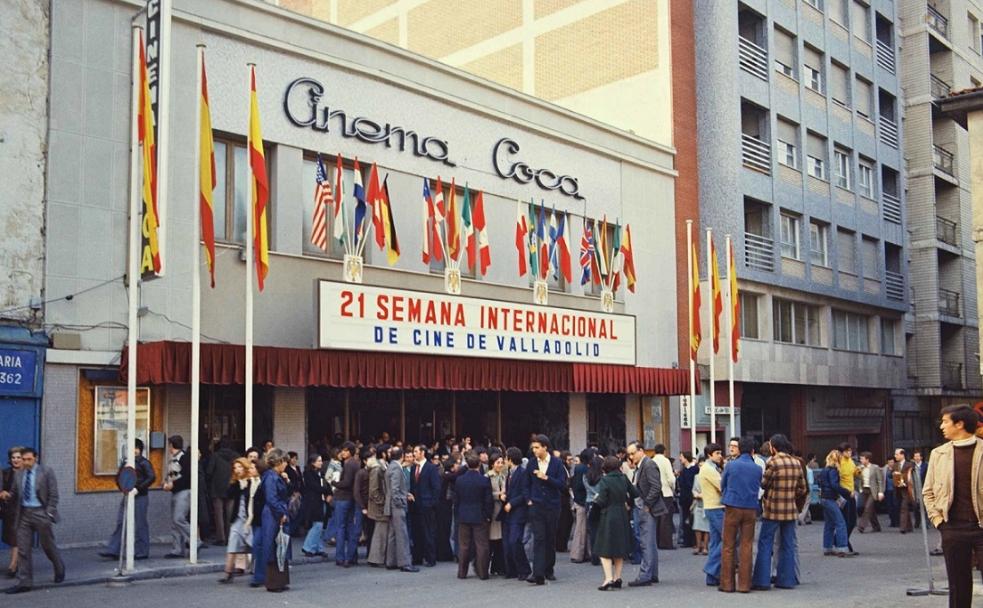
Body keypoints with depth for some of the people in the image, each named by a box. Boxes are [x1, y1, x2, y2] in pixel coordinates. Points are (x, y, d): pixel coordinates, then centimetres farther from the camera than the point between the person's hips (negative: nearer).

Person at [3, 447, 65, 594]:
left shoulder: (46, 472, -5)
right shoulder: (18, 474, 7)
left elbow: (53, 494, -7)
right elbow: (13, 495, 15)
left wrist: (49, 513, -13)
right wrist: (16, 512, 7)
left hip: (40, 513, -4)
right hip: (24, 514, 4)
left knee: (48, 545, 9)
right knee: (22, 549, 0)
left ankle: (59, 569, 33)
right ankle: (24, 582, 4)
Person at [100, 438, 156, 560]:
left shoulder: (144, 463, -7)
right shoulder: (127, 462, 13)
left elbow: (152, 477, -16)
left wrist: (138, 489, -20)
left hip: (139, 498, -7)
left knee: (140, 525, 0)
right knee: (120, 523, 4)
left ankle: (141, 552, 9)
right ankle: (113, 550, 6)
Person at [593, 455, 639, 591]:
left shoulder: (605, 480, -13)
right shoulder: (624, 479, 3)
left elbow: (601, 502, -16)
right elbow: (635, 493, 10)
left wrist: (596, 500, 4)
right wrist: (629, 505, 25)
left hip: (608, 517, -5)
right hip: (622, 516, 6)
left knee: (605, 550, 0)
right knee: (620, 548, 16)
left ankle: (608, 578, -12)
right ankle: (617, 578, 18)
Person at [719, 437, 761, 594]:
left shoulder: (730, 465, -3)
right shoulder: (758, 469, 1)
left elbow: (722, 485, 8)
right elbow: (759, 487, 11)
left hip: (732, 508, -1)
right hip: (750, 509, 1)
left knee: (728, 546, 5)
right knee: (746, 547, 6)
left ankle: (727, 583, 5)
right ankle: (744, 584, 5)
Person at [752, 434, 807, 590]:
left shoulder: (773, 462, -13)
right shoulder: (796, 463, 6)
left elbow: (764, 484, -7)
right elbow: (802, 488, 10)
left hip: (773, 509, -5)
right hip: (790, 510, 6)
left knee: (765, 545, 1)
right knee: (787, 545, 11)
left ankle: (761, 580, 0)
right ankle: (787, 580, 13)